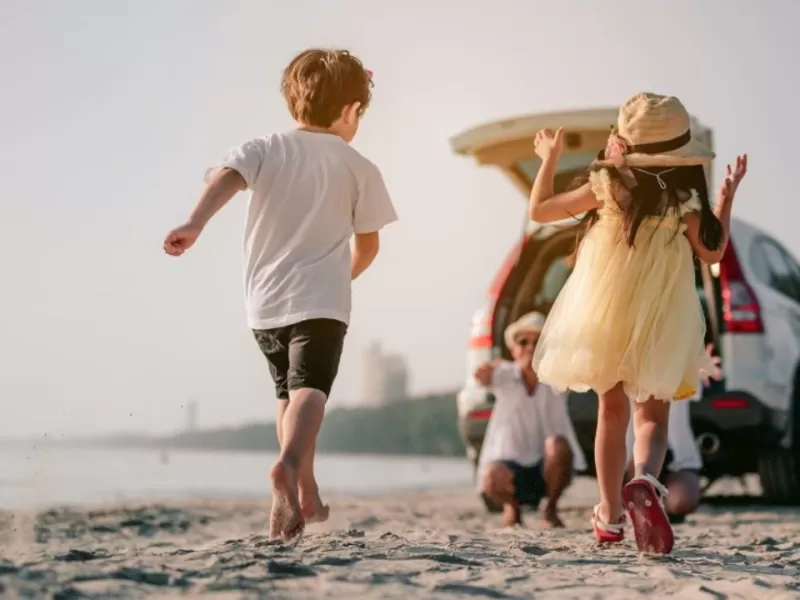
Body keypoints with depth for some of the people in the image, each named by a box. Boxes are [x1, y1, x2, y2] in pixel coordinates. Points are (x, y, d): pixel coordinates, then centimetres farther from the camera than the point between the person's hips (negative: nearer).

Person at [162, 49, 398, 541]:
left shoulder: (264, 150, 9)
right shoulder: (359, 168, 6)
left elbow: (225, 177, -13)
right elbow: (368, 246, 11)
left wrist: (195, 224, -27)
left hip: (265, 301, 4)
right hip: (321, 300, -4)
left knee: (289, 394, 21)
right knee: (310, 388, -17)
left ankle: (306, 493, 29)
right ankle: (289, 465, -46)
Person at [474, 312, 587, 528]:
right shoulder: (506, 376, -6)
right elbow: (486, 378, -28)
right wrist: (485, 373, -51)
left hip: (548, 466, 1)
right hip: (512, 463, 0)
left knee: (558, 446, -32)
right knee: (492, 477, -33)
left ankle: (551, 508, -5)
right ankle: (511, 506, 5)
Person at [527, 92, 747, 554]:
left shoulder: (606, 188, -10)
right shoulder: (687, 200, -8)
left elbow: (539, 209, 0)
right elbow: (712, 252, 5)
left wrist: (549, 159, 14)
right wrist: (728, 196, 13)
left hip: (604, 316, 1)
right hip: (660, 325, 0)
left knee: (613, 410, 16)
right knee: (653, 415, 8)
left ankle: (610, 515, 21)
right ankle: (645, 482, -24)